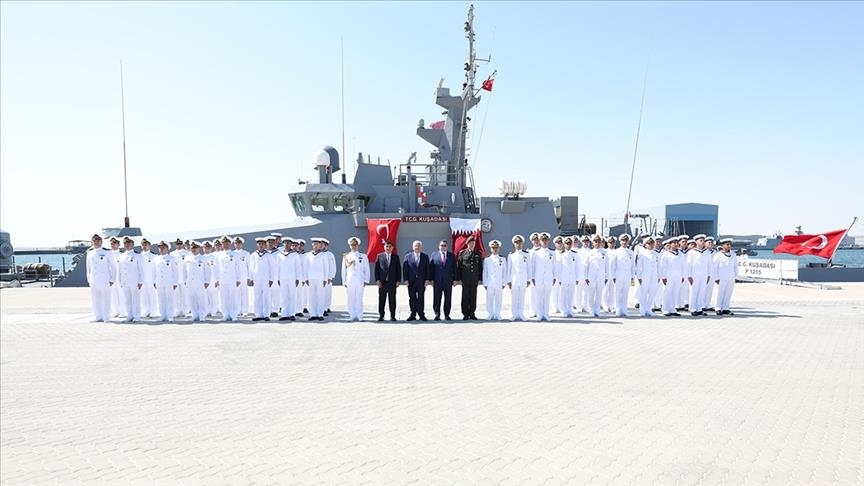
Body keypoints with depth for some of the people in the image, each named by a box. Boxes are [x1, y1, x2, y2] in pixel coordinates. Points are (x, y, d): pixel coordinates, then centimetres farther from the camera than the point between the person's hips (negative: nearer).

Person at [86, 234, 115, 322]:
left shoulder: (107, 253, -1)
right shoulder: (89, 254, 12)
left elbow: (112, 266, 0)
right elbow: (88, 267, 18)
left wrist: (112, 279, -4)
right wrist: (89, 279, 13)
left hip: (105, 280, -4)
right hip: (94, 281, 4)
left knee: (105, 299, -2)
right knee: (95, 300, 5)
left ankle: (105, 317, 5)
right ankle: (98, 317, 14)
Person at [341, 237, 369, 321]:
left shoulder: (363, 256, 9)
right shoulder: (346, 257, 11)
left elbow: (366, 269, 8)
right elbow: (343, 270, 13)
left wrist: (366, 280, 0)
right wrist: (344, 281, 8)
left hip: (360, 281, -1)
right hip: (349, 281, 1)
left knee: (359, 299, -4)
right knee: (350, 299, 0)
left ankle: (359, 316, 1)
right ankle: (352, 316, 5)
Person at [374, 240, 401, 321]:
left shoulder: (396, 257, 9)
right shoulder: (379, 256, 6)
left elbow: (399, 269, 7)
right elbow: (376, 269, 4)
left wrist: (398, 280, -1)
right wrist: (377, 280, -5)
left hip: (392, 282, 1)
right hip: (382, 281, -1)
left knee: (392, 299, 3)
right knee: (381, 299, 1)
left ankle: (392, 316, 9)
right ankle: (381, 316, 8)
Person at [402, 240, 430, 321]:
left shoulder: (425, 257, 7)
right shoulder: (408, 256, 4)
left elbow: (427, 269, 5)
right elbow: (405, 268, 1)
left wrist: (427, 279, -4)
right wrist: (405, 279, -6)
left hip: (421, 281, 0)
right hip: (411, 281, 0)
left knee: (421, 298, 2)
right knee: (412, 298, 4)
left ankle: (421, 315, 7)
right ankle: (413, 315, 10)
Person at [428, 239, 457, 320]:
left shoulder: (452, 255, 10)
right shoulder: (433, 255, 6)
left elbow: (454, 268, 7)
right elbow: (431, 268, 3)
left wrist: (454, 279, 0)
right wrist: (431, 279, -4)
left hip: (448, 281, 1)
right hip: (437, 281, -1)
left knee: (448, 298, 3)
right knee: (437, 298, 0)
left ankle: (447, 315, 12)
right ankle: (437, 315, 9)